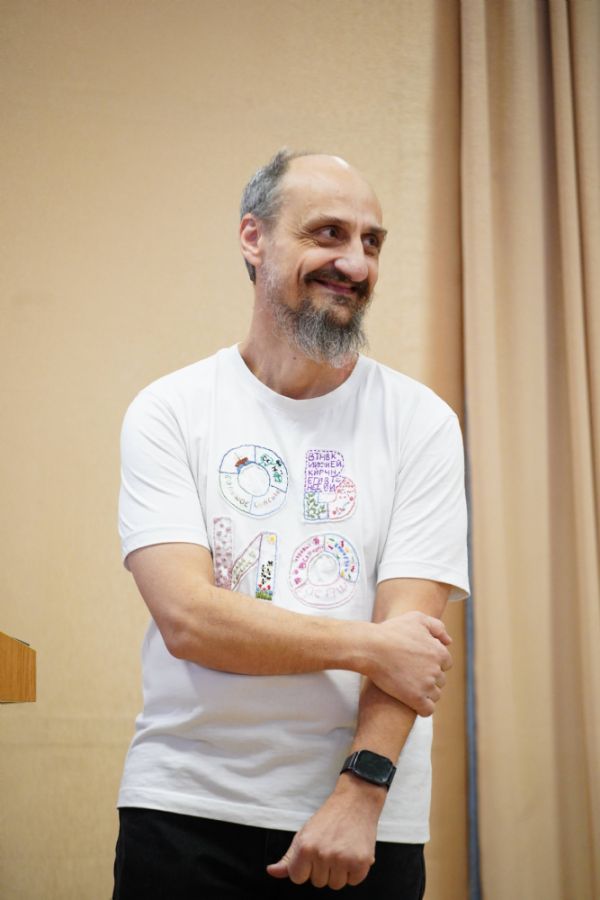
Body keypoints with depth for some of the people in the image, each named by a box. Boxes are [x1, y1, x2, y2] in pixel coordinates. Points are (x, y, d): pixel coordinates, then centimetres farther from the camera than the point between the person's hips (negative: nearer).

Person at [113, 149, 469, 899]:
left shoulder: (420, 423, 0)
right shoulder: (167, 412, -2)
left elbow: (411, 631, -9)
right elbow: (186, 617, -12)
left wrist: (359, 793, -20)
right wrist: (366, 645, -13)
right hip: (185, 808, 0)